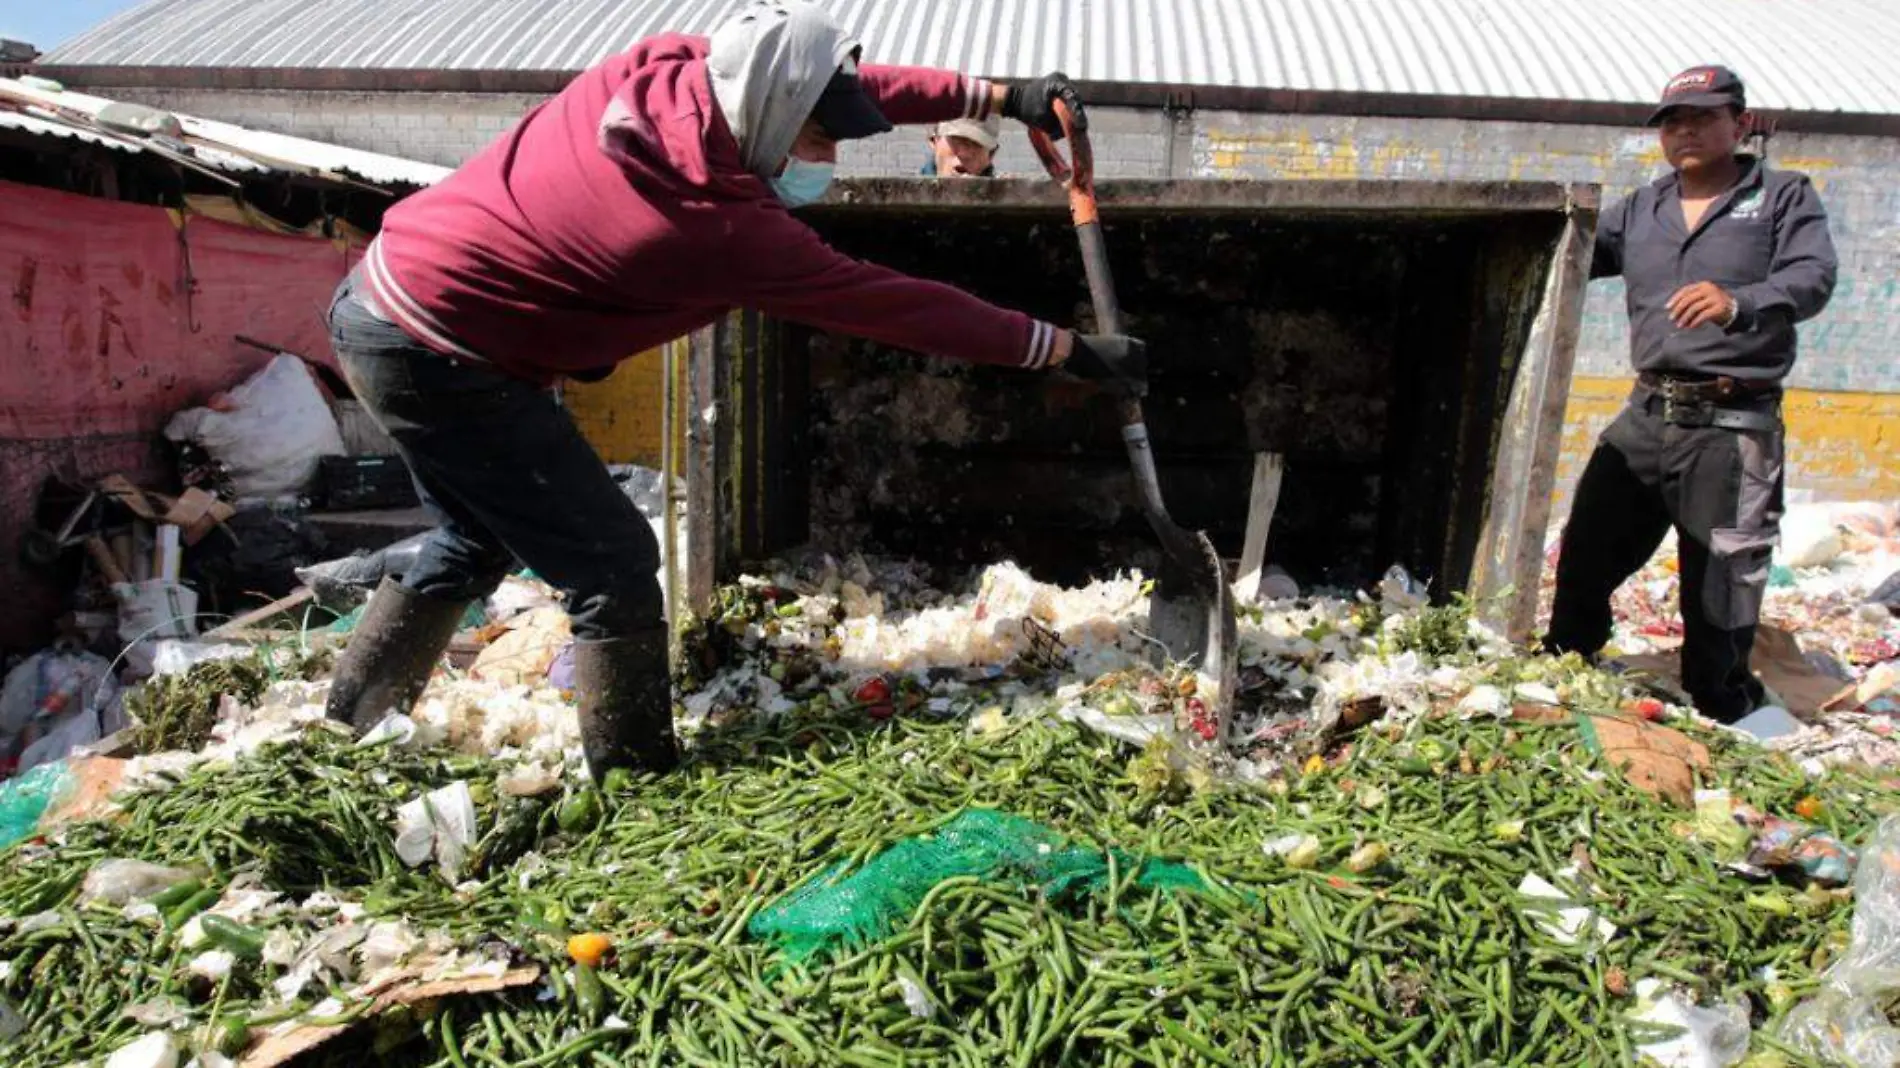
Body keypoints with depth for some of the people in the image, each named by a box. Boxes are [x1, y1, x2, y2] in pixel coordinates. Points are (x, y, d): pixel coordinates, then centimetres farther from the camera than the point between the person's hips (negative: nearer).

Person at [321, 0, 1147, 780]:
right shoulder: (722, 225, -25)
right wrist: (1064, 349, -13)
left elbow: (847, 83, 6)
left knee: (478, 540, 25)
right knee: (612, 563, -2)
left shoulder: (662, 67, -5)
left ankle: (346, 734, 38)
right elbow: (890, 302, -20)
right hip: (441, 357, -9)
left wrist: (995, 97, 6)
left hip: (377, 300, 9)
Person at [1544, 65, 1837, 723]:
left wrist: (1739, 303, -31)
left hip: (1732, 426, -4)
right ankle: (1565, 660, 27)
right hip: (1647, 415, 4)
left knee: (1720, 572, 2)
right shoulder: (1639, 211, 16)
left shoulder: (1785, 197, 4)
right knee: (1588, 547, 9)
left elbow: (1813, 277, -12)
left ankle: (1720, 707, 17)